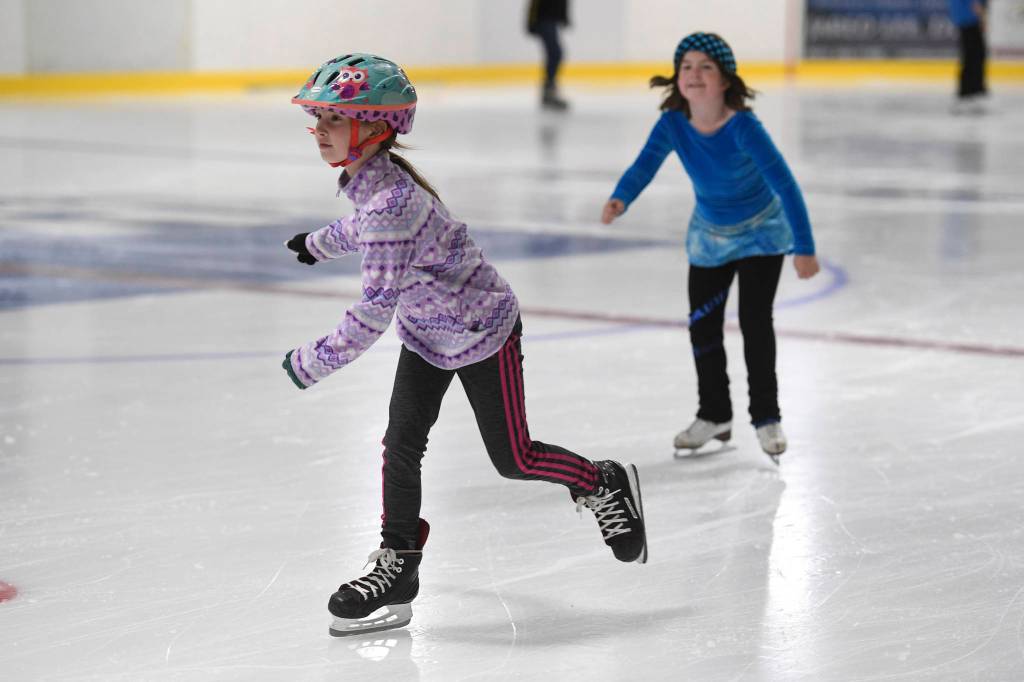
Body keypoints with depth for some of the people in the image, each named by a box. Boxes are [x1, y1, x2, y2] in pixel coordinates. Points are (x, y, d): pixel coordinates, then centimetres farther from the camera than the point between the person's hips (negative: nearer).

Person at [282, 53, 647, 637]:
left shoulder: (390, 200, -36)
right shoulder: (369, 177, -6)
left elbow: (375, 310, -35)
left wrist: (314, 362, -26)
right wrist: (319, 243, 39)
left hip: (482, 329, -8)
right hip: (426, 332, 8)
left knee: (512, 458, 3)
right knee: (401, 443, -1)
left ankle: (607, 486, 27)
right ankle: (398, 566, 6)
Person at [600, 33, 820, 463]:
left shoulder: (742, 126, -32)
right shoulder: (673, 124, -20)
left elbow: (784, 184, -32)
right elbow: (644, 167, -28)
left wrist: (804, 249, -35)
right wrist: (619, 201, -51)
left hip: (761, 233, -5)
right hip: (709, 237, 5)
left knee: (755, 321, -11)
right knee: (703, 327, 10)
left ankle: (767, 418, 7)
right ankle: (714, 416, 29)